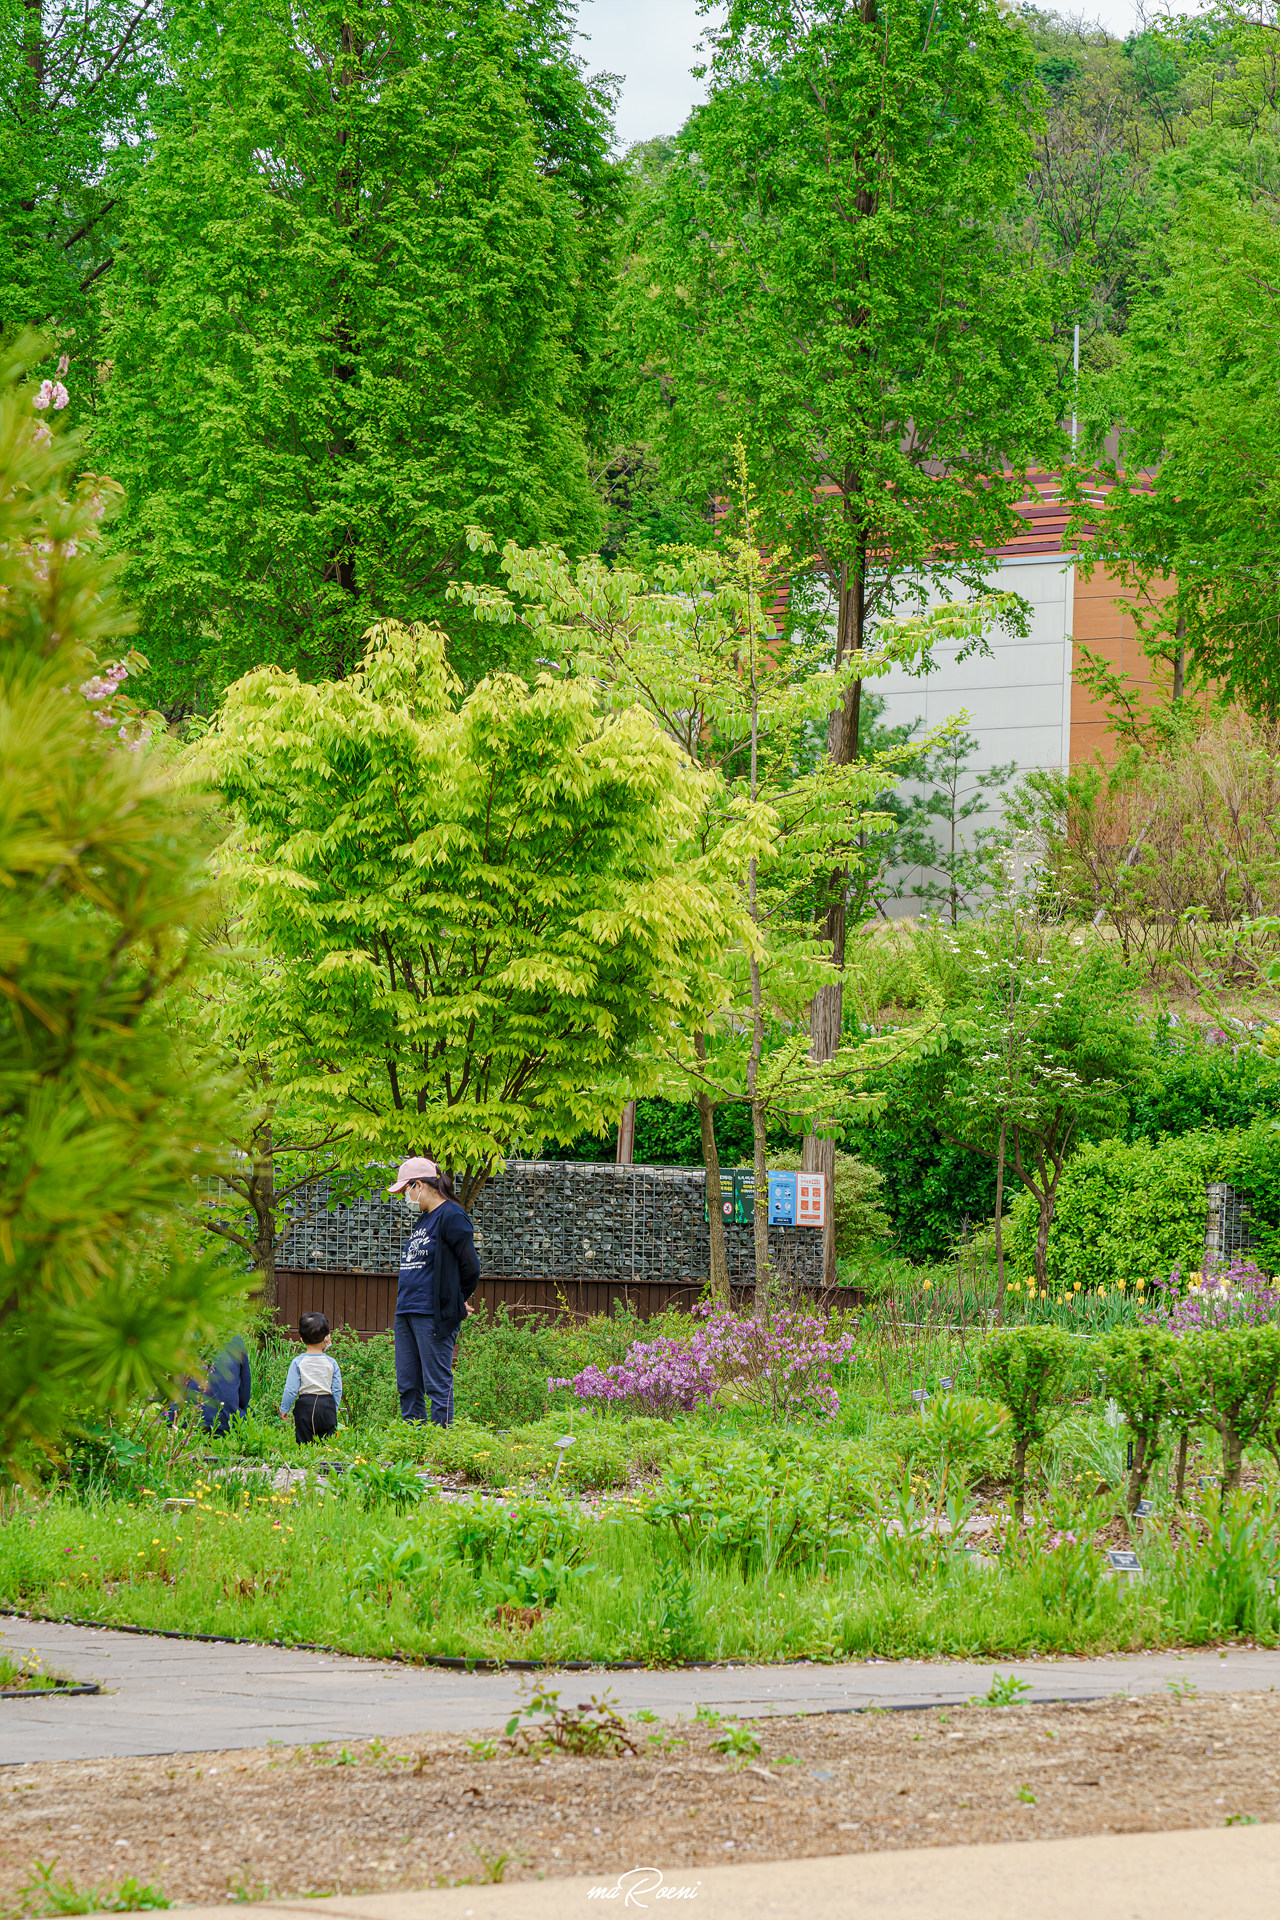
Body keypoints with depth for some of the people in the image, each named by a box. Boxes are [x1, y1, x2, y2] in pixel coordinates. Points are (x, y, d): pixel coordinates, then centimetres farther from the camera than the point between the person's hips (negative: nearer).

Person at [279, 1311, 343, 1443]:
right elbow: (337, 1390, 3)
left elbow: (291, 1389, -7)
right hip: (327, 1406, 1)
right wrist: (334, 1410, 17)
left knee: (304, 1445, 3)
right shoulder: (331, 1363, -2)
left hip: (305, 1406, -1)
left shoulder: (297, 1363, -7)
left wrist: (284, 1409, 6)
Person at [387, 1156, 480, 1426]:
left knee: (437, 1385, -7)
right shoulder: (424, 1219, 18)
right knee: (407, 1386, 9)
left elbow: (470, 1268, -12)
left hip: (433, 1315, -9)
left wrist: (456, 1301, 1)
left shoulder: (451, 1217, -10)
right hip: (406, 1313, 9)